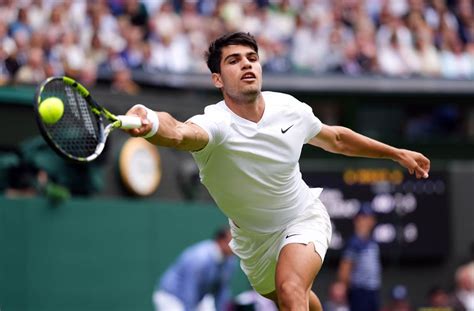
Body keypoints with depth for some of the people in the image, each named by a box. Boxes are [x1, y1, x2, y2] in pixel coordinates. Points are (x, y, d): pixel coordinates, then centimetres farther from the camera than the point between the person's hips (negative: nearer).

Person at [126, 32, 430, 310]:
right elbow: (179, 133, -60)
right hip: (253, 239, 1)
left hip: (304, 219, 0)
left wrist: (397, 153, 11)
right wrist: (151, 123, -84)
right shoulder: (215, 124, -33)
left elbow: (336, 139, 5)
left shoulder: (289, 109, -19)